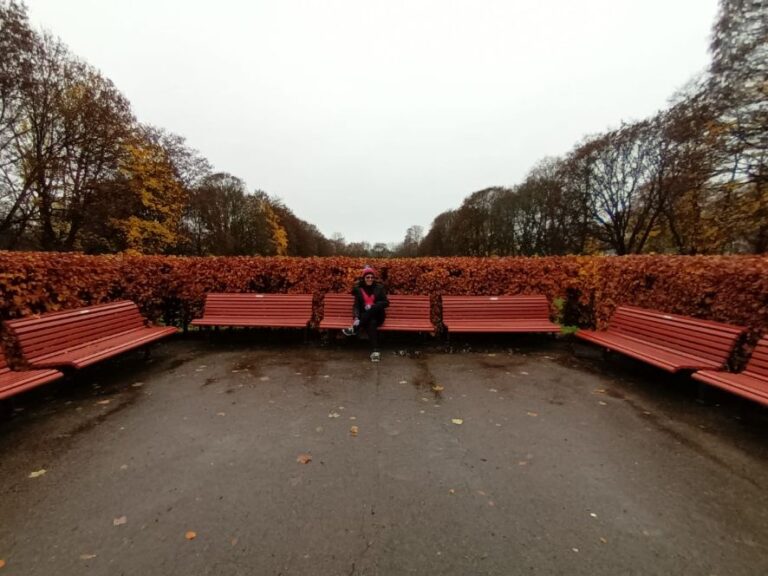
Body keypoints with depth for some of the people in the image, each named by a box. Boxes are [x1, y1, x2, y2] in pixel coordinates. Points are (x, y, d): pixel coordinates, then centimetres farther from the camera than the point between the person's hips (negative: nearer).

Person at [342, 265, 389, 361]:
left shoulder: (379, 287, 5)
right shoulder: (358, 289, 6)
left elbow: (386, 302, 0)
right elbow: (356, 305, -2)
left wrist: (372, 306, -18)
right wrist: (356, 318, -24)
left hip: (377, 315, 1)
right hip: (364, 316, -1)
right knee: (371, 323, -37)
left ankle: (355, 328, -31)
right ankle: (375, 351, -44)